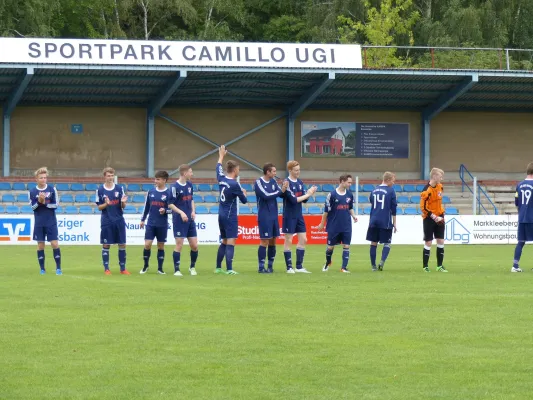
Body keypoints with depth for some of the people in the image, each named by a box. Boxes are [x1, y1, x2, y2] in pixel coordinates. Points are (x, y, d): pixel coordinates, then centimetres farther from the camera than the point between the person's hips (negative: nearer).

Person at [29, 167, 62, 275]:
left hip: (51, 222, -1)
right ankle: (42, 268, 12)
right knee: (40, 244, 4)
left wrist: (45, 203, -15)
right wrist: (39, 201, -20)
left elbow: (56, 205, -3)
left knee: (54, 243, -5)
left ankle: (58, 268, 1)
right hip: (39, 223, 1)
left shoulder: (52, 189, -2)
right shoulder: (32, 192, 0)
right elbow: (32, 207, -3)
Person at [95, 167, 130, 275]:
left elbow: (123, 206, 4)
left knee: (122, 244, 2)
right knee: (106, 245, 1)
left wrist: (123, 202, -18)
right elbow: (99, 207, 1)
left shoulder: (119, 188, 3)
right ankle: (106, 269, 8)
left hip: (119, 220, 2)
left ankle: (123, 268, 10)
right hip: (106, 221, -2)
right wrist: (106, 204, -19)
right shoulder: (100, 190, -1)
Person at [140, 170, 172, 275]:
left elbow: (172, 209, -3)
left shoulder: (169, 193, -5)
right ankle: (146, 265, 13)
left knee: (161, 246, 5)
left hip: (162, 225, -2)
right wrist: (143, 219, 14)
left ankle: (160, 268, 14)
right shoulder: (151, 192, 5)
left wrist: (165, 211, -23)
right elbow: (146, 206, 13)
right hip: (151, 223, 2)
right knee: (147, 245, -6)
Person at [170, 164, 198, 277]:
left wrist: (193, 211, 4)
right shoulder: (175, 187, -12)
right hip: (179, 220, -6)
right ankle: (176, 270, 3)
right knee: (179, 245, -5)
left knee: (194, 245, 5)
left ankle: (192, 267, 24)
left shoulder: (189, 185, 9)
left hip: (190, 219, 6)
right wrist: (181, 212, -22)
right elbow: (170, 204, -12)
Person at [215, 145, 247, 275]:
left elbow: (218, 167, 25)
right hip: (230, 216, -8)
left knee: (224, 242, 17)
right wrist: (244, 193, 18)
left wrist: (221, 156, 42)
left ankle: (218, 267, 20)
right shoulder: (235, 184, -16)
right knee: (230, 242, -8)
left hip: (221, 215, 8)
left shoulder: (221, 179, 2)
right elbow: (244, 201, -5)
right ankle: (229, 269, -14)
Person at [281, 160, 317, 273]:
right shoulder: (287, 183, -14)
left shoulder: (300, 182, 8)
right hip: (289, 216, -7)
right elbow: (293, 199, -21)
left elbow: (304, 200, 6)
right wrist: (307, 194, -16)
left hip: (299, 216, 7)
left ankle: (299, 266, 13)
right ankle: (289, 267, 4)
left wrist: (309, 193, -13)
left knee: (303, 240, 6)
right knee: (288, 241, -1)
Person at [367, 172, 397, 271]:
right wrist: (394, 223, 2)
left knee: (373, 243, 9)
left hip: (373, 221, 4)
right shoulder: (391, 191, -5)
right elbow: (393, 209, -3)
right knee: (387, 243, 5)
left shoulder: (374, 191, 10)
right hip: (385, 222, -4)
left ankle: (373, 266, 9)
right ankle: (382, 261, -16)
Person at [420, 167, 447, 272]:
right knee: (428, 242, -3)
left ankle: (440, 266, 11)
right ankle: (425, 266, 6)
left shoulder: (440, 186, 4)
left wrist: (441, 215, 14)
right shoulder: (427, 190, -20)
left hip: (439, 218, 7)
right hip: (429, 219, -7)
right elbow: (423, 207, -21)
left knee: (441, 241, 4)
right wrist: (435, 217, -20)